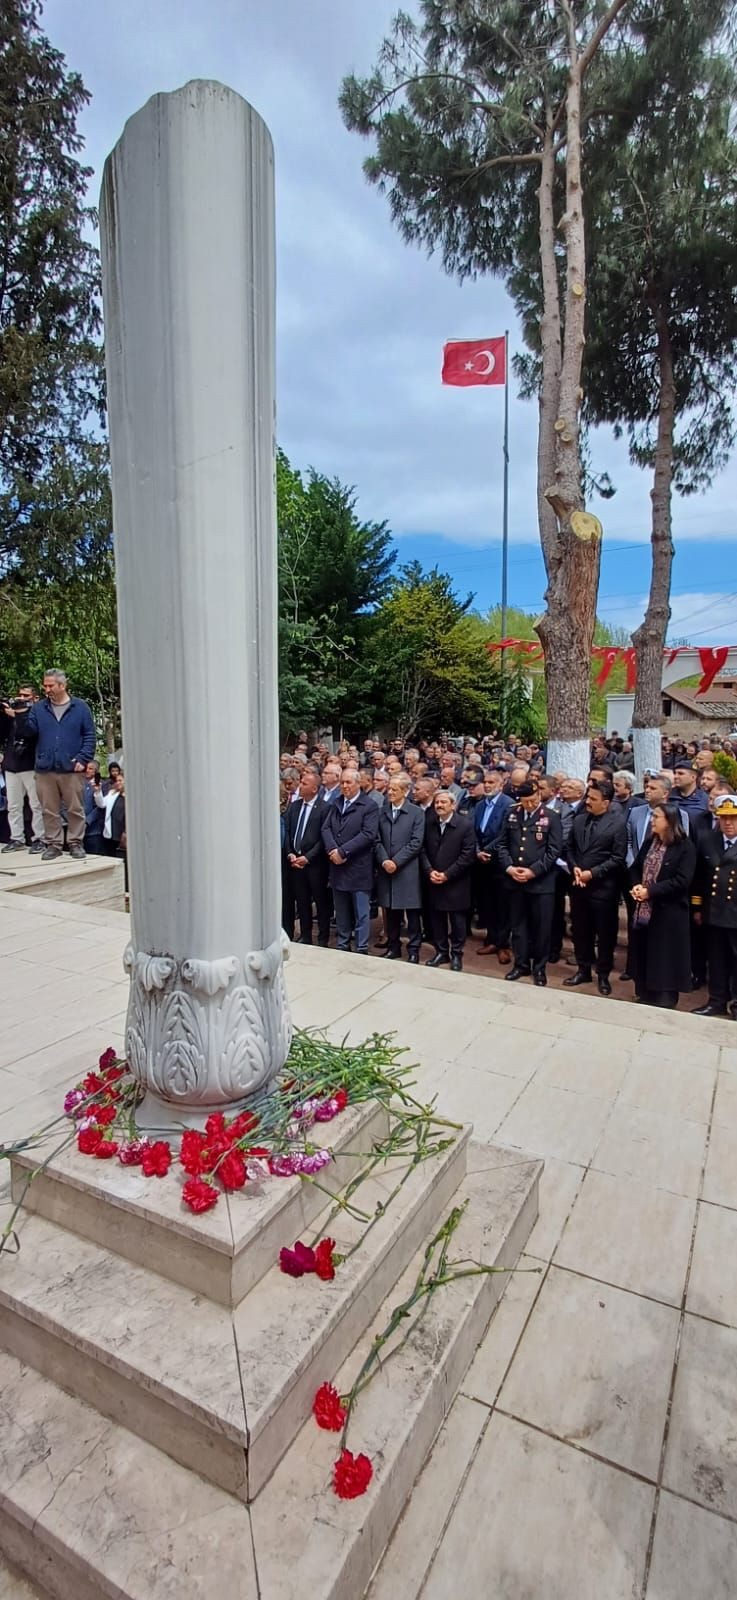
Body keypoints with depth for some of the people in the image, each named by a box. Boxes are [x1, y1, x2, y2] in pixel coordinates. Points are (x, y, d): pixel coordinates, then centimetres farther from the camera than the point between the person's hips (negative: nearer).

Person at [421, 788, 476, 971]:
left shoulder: (466, 824, -10)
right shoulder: (428, 823, 3)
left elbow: (468, 855, -13)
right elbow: (423, 850, 4)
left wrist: (447, 874, -15)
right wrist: (429, 871, -11)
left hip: (456, 883, -4)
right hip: (433, 881, 4)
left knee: (457, 921, 7)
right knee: (437, 919, 11)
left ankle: (456, 954, 20)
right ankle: (441, 952, 25)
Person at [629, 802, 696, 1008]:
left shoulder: (685, 847, -10)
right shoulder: (648, 843, 11)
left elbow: (682, 881, -17)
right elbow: (635, 868, 14)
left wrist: (650, 890, -19)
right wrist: (636, 885, -8)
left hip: (668, 912, -7)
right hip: (643, 910, 7)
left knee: (665, 958, 2)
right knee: (643, 955, 13)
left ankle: (664, 1000, 14)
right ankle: (645, 996, 26)